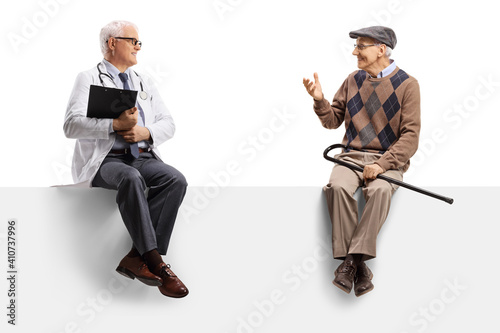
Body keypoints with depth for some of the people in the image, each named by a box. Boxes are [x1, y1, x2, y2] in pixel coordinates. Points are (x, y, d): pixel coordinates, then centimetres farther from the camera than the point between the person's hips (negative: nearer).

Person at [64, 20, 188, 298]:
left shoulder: (145, 83, 24)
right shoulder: (89, 79, 7)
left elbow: (169, 124, 18)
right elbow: (71, 125, -7)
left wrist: (146, 132, -5)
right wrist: (115, 125, -20)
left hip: (143, 157, 5)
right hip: (105, 159, -5)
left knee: (176, 179, -26)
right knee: (131, 179, -38)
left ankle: (137, 257, -27)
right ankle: (156, 264, -36)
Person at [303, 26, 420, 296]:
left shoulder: (406, 84, -1)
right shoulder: (353, 81, 12)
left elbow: (410, 137, -7)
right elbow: (333, 121, 16)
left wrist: (381, 164, -20)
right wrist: (320, 100, -5)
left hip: (388, 160, -3)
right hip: (352, 155, 3)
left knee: (380, 190, -36)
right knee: (338, 186, -30)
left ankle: (352, 259, -31)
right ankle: (359, 266, -27)